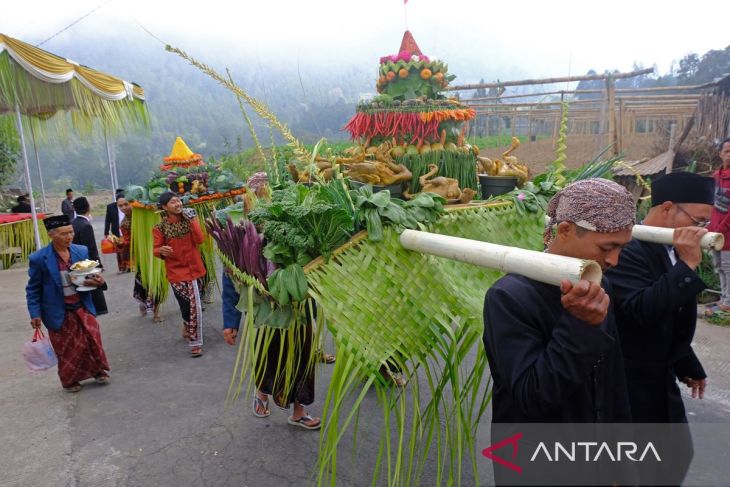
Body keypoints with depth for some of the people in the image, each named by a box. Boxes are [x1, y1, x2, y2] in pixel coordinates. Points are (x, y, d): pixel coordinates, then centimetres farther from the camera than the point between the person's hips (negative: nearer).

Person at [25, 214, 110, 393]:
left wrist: (97, 281, -14)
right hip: (60, 313, -2)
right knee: (67, 349, 12)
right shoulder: (39, 259, -15)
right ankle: (69, 381, 35)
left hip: (82, 307, 3)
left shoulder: (81, 251, -5)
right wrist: (35, 314, -11)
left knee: (93, 338, 2)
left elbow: (89, 276, 9)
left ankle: (98, 370, 28)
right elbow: (33, 289, -6)